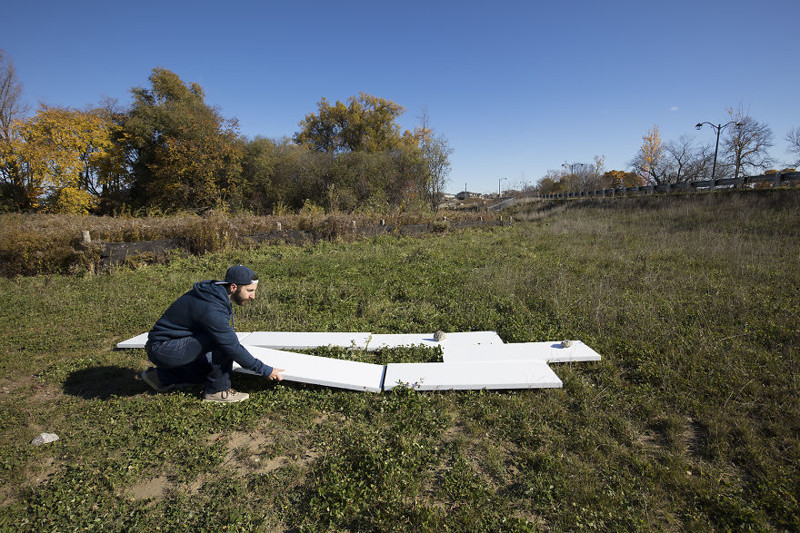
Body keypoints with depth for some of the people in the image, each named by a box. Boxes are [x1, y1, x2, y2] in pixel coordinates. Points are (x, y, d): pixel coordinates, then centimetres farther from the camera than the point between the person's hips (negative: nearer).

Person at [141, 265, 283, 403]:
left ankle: (161, 376, 24)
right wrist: (266, 371, -20)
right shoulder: (212, 309, -30)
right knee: (222, 341, -25)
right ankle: (217, 390, -9)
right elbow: (232, 347, -26)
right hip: (164, 349, -10)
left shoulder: (220, 296, -2)